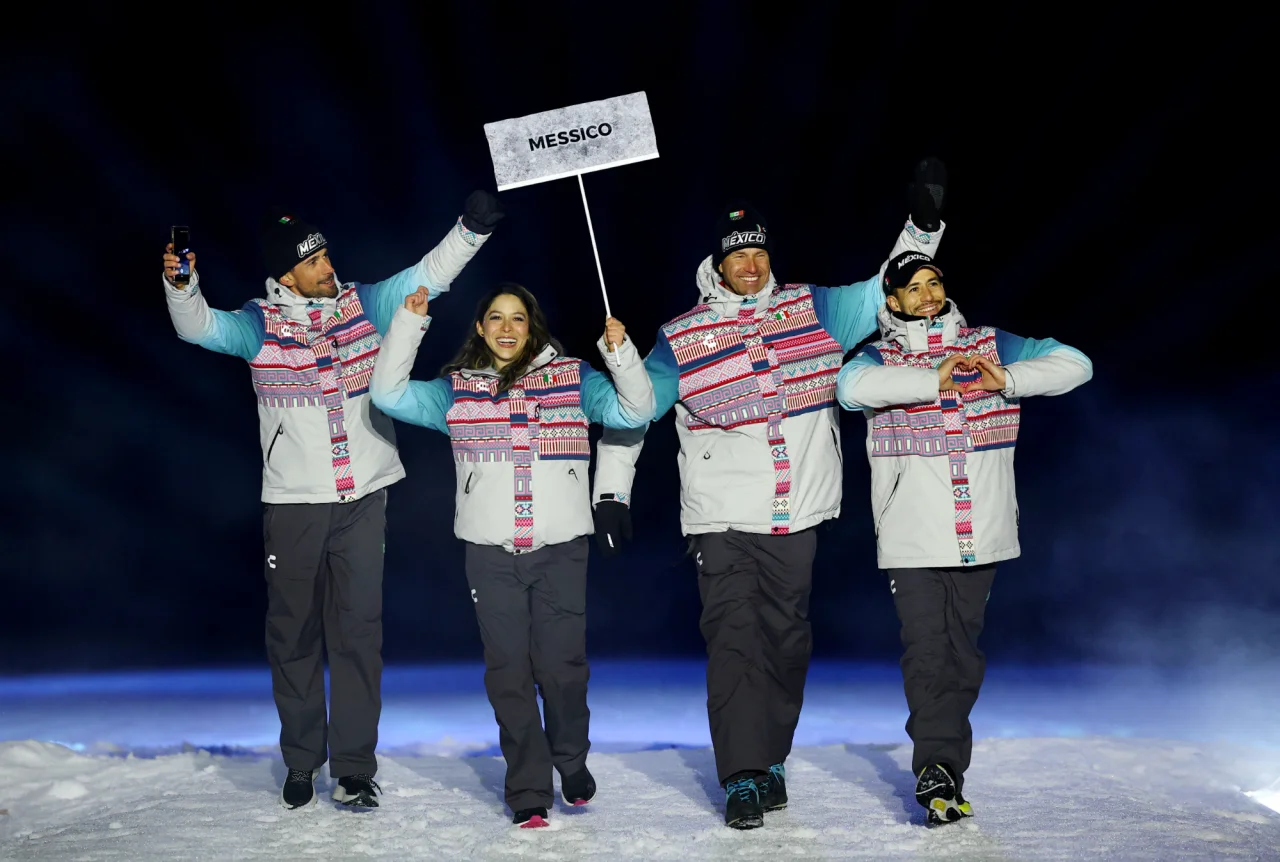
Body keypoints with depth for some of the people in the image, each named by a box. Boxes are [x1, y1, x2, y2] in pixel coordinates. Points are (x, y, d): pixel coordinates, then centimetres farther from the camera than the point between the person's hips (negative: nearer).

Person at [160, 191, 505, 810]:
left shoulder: (363, 304, 4)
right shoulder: (259, 322, -1)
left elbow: (428, 276, -1)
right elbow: (200, 327, -15)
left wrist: (471, 228, -14)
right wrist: (181, 285, -34)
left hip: (364, 497, 1)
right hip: (291, 502, -1)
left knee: (358, 631, 2)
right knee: (294, 632, 9)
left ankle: (354, 770, 10)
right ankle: (301, 764, 24)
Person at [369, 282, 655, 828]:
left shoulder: (572, 376, 8)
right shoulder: (456, 388, 10)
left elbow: (635, 412, 4)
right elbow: (388, 394, 3)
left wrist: (621, 352, -11)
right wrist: (410, 322, -4)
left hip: (561, 547, -1)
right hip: (490, 552, 1)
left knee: (562, 665, 1)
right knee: (509, 671, 2)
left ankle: (572, 762, 27)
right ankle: (529, 792, 12)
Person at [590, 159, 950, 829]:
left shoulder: (813, 310, 5)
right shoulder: (682, 339, -1)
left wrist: (922, 225, -4)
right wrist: (610, 493, 2)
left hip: (796, 515, 3)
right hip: (721, 518, -3)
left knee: (787, 638, 10)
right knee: (734, 640, -8)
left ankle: (771, 761, 25)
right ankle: (743, 779, -4)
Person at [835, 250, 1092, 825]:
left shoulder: (988, 346, 10)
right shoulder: (879, 357, 4)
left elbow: (1073, 364, 2)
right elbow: (852, 386, -21)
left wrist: (1008, 379, -14)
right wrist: (935, 381, -25)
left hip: (980, 536, 3)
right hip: (911, 540, -3)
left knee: (963, 653, 10)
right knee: (926, 653, -10)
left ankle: (945, 774, 21)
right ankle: (937, 770, -9)